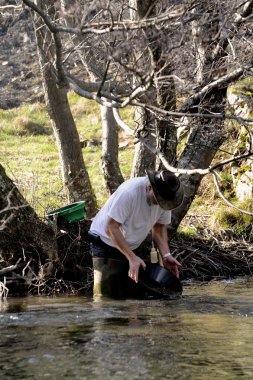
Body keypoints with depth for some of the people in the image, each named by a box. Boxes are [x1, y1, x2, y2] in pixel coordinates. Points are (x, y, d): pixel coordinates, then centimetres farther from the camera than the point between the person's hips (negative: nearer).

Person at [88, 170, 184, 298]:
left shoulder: (164, 198, -11)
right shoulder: (129, 192, -32)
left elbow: (159, 227, 2)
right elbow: (111, 228, -30)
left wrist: (166, 255, -14)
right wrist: (132, 258, -33)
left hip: (134, 245, 6)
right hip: (107, 243, -6)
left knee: (139, 294, 0)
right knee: (107, 296, -9)